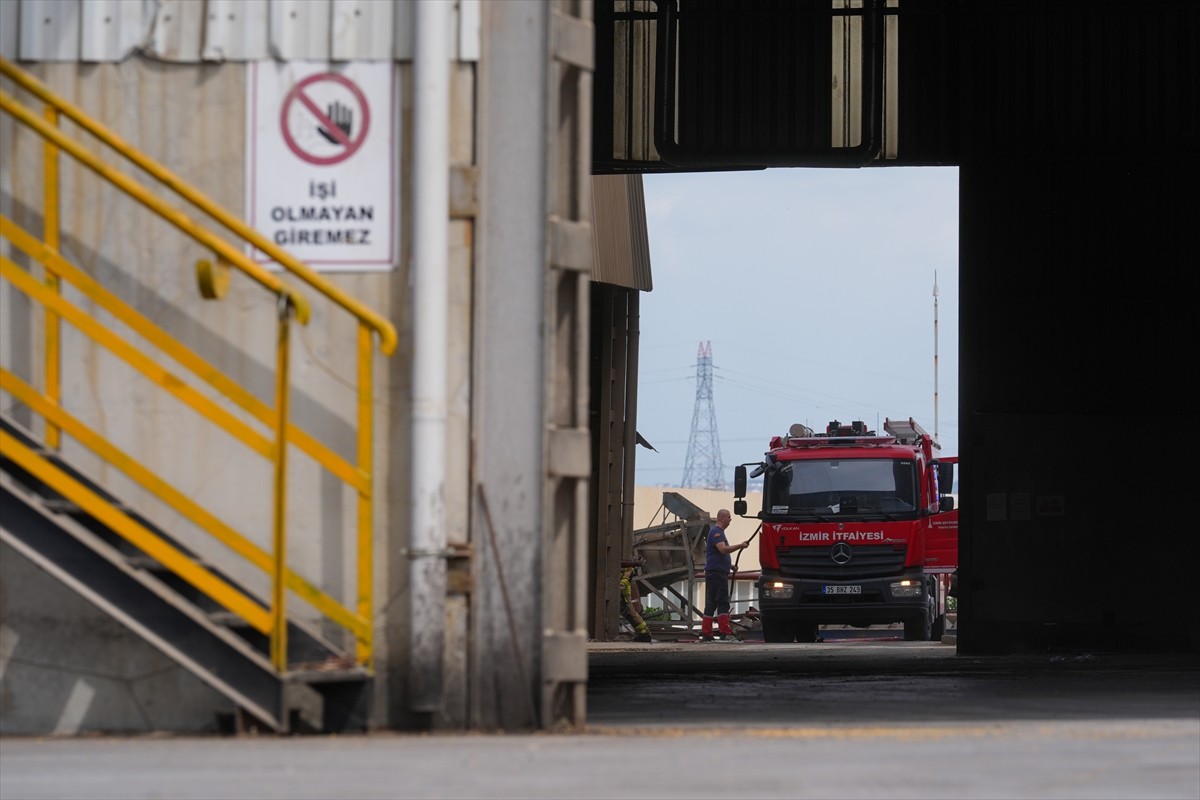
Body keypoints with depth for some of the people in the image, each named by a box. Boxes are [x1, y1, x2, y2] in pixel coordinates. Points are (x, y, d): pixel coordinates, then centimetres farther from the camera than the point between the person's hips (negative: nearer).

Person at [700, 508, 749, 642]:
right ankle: (725, 633, -19)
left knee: (711, 604, 8)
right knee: (722, 603, -14)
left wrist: (729, 565, 20)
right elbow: (723, 549, -23)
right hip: (716, 572, -10)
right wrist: (740, 546, -24)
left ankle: (706, 634, 7)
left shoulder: (719, 532, 23)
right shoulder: (715, 532, -10)